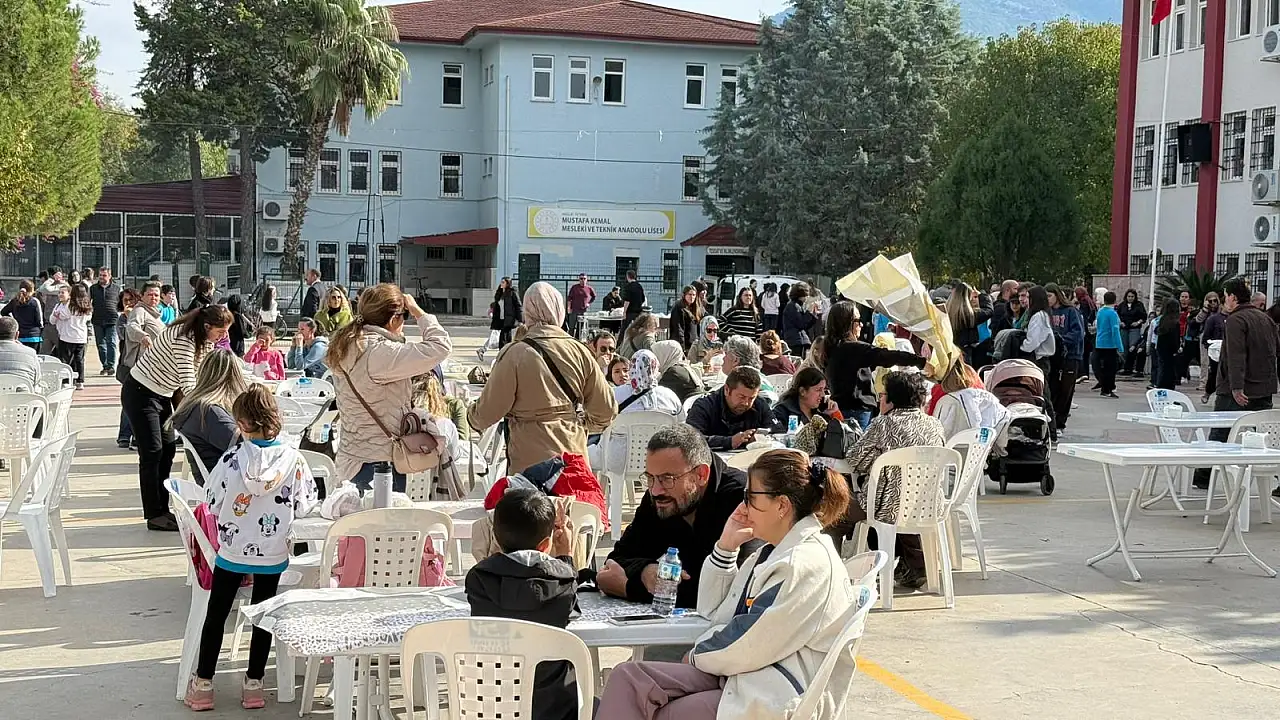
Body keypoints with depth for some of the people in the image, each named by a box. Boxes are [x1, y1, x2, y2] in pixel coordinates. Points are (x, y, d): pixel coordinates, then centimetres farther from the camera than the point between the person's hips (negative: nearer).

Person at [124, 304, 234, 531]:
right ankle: (154, 515, -2)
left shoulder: (207, 342, 0)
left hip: (163, 395, 9)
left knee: (168, 449, 9)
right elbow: (188, 384, -32)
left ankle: (162, 510, 16)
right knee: (152, 452, -8)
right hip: (140, 392, -9)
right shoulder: (183, 338, -29)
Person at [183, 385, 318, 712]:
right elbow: (303, 506, -5)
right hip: (273, 553, 1)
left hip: (232, 551, -1)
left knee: (215, 616, 12)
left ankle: (203, 685, 19)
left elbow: (213, 505, -6)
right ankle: (254, 685, 19)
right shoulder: (293, 459, -14)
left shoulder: (231, 461, -17)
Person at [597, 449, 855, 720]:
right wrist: (726, 546, 11)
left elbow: (747, 647, -18)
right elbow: (714, 612, 22)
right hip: (740, 675, 9)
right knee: (627, 677, -8)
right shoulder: (776, 552, 16)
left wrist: (698, 655, 2)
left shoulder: (807, 564, -16)